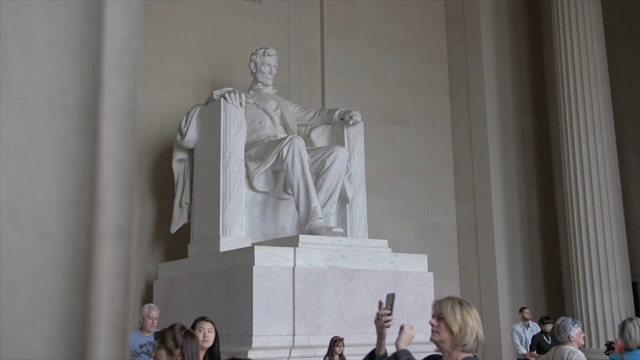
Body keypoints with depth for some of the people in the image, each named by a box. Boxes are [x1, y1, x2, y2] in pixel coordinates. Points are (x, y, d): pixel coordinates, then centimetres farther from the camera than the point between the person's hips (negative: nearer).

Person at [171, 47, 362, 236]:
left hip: (293, 157, 5)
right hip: (256, 152, -5)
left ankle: (323, 219, -36)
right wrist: (226, 94, -19)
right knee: (294, 142, -39)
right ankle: (313, 223, -47)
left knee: (339, 153, -22)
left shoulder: (282, 103, 39)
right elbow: (213, 100, 6)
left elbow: (312, 115, 33)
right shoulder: (241, 99, 25)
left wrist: (342, 114, 15)